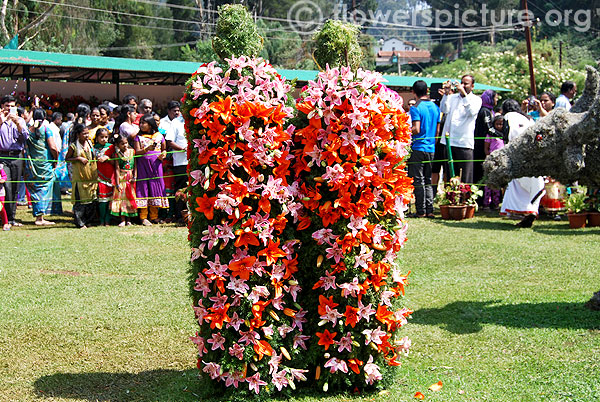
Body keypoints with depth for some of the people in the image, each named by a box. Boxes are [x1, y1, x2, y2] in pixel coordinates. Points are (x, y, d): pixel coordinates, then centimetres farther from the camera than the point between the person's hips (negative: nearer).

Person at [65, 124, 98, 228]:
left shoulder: (90, 143, 10)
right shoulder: (73, 146, -5)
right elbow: (67, 159, -2)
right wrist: (78, 158, -13)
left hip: (92, 176, 5)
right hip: (80, 177, -5)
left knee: (92, 200, 6)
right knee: (80, 200, -4)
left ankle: (88, 220, 16)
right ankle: (80, 223, 4)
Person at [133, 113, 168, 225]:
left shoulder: (159, 136, 9)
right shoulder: (138, 137, 5)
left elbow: (164, 149, 17)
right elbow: (137, 151, -3)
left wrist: (163, 154, -6)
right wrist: (147, 149, -21)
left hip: (156, 165, 1)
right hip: (143, 165, -1)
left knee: (156, 186, 0)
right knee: (143, 186, -4)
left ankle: (154, 216, 8)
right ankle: (143, 217, -1)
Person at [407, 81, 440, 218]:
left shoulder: (415, 108, -11)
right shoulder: (435, 107, 9)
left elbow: (416, 129, -18)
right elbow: (437, 130, 13)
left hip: (418, 147, -6)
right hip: (431, 149, 6)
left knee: (418, 181, -1)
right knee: (428, 181, 12)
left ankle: (421, 211, -1)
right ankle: (429, 210, 10)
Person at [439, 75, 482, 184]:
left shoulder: (476, 99, 5)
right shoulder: (452, 97, 16)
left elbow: (472, 112, -14)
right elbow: (444, 109, 0)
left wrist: (464, 94, -20)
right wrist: (446, 94, -13)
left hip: (464, 143, -4)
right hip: (449, 142, 4)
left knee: (465, 180, -6)